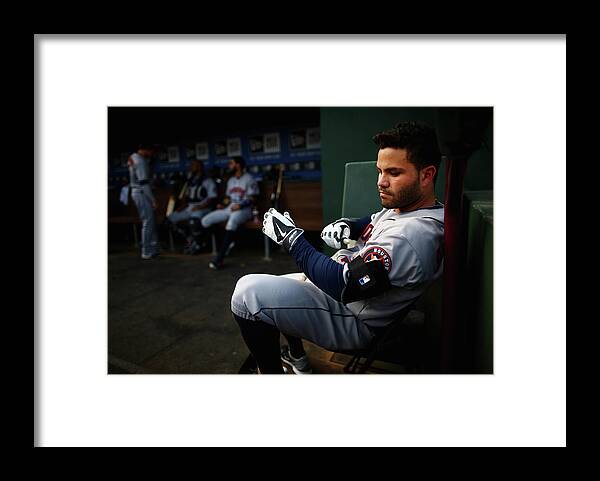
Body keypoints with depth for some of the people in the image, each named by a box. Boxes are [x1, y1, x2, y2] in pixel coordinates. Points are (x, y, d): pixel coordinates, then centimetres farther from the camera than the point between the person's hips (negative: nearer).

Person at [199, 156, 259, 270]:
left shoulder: (249, 178, -1)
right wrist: (223, 204, 0)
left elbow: (252, 198, -7)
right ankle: (227, 242, -3)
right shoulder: (230, 180, 21)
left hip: (244, 209, -8)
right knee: (205, 221, -11)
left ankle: (219, 258, -43)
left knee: (232, 222, -42)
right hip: (229, 208, 8)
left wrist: (240, 205, -23)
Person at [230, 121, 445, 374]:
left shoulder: (412, 235, -30)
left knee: (249, 292, -20)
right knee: (273, 286, 27)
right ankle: (297, 359, 39)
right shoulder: (402, 204, 1)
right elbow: (372, 223, 20)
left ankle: (272, 371, 0)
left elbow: (343, 285, -32)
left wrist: (292, 238, -23)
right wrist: (344, 225, -4)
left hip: (355, 322, -10)